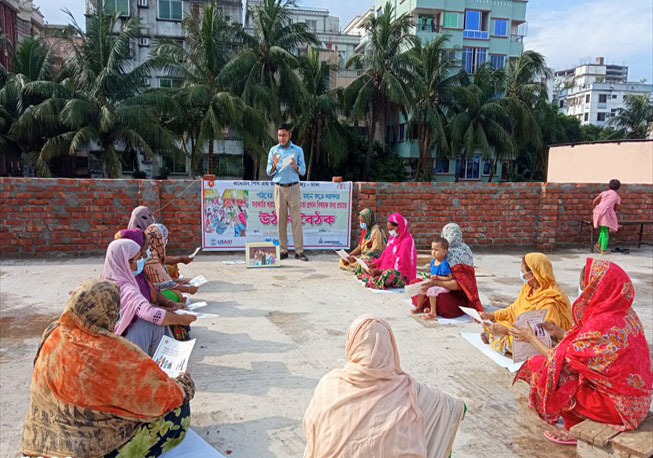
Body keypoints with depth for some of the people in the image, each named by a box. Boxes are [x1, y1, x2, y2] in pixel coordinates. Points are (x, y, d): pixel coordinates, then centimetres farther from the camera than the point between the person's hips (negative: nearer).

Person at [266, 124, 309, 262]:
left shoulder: (298, 150, 6)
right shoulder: (273, 150, 9)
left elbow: (303, 171, 6)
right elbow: (269, 173, 8)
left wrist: (295, 166, -14)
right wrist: (274, 164, -12)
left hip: (293, 188, -1)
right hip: (279, 188, 1)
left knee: (296, 219, -5)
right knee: (281, 220, 1)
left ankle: (299, 251, -2)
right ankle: (283, 250, 7)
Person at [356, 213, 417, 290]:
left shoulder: (406, 242, -16)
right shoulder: (392, 238, 10)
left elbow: (402, 267, -21)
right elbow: (385, 255, 15)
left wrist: (380, 271, -26)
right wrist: (374, 264, -4)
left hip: (402, 277, -10)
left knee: (388, 273, -44)